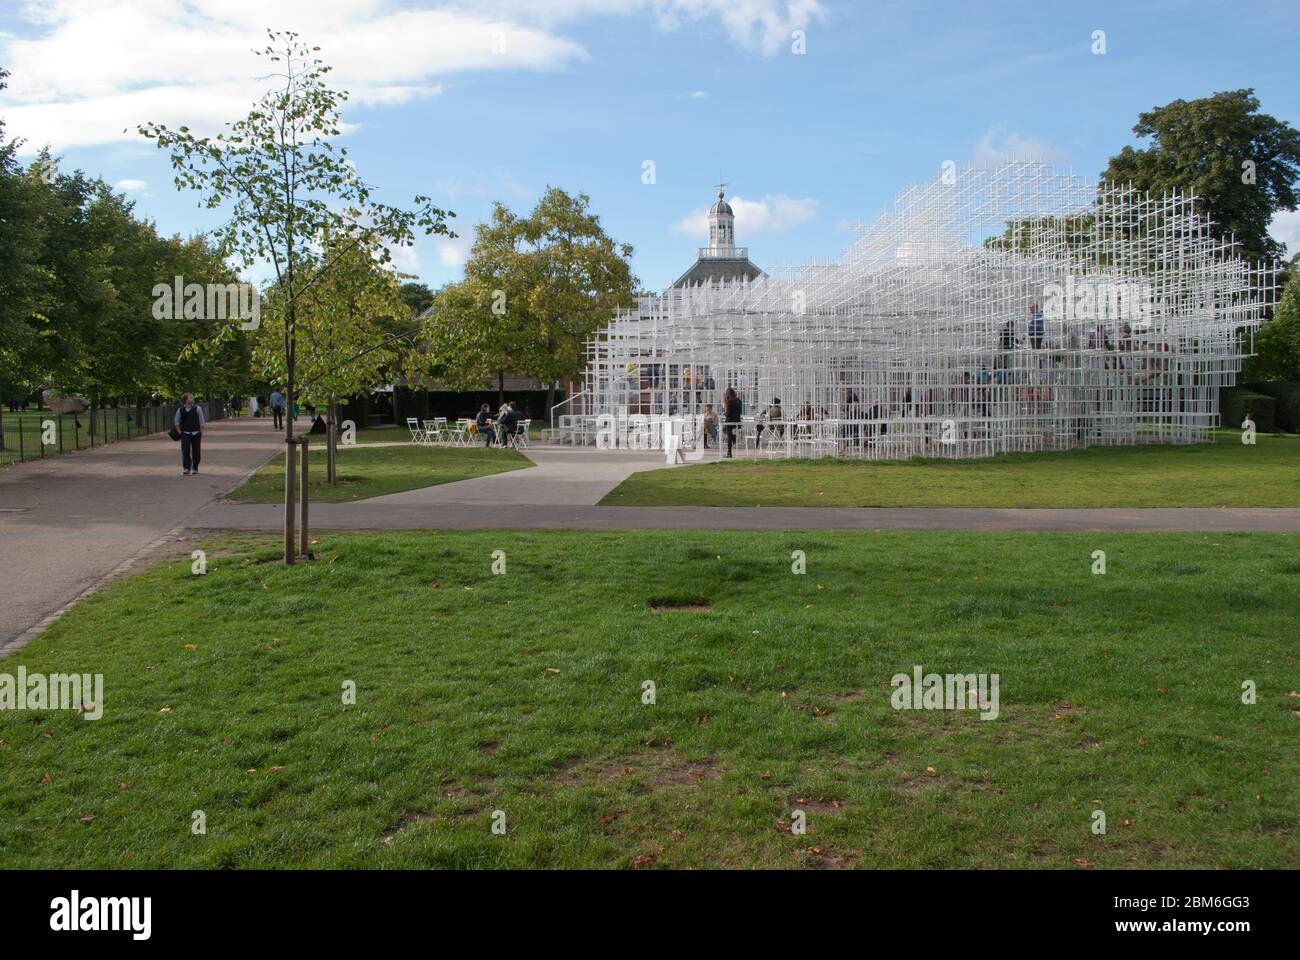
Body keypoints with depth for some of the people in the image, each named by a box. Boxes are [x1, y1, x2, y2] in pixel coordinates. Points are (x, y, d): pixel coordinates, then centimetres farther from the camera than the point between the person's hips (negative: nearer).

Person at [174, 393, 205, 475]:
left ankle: (195, 468, 19)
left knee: (196, 452, 5)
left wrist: (202, 435, -2)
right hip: (185, 434, 0)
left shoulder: (197, 408, -1)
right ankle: (186, 468, -9)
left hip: (196, 433, 0)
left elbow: (201, 422, 1)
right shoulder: (180, 410, 2)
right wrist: (180, 432, 3)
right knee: (185, 450, -11)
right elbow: (176, 421, 14)